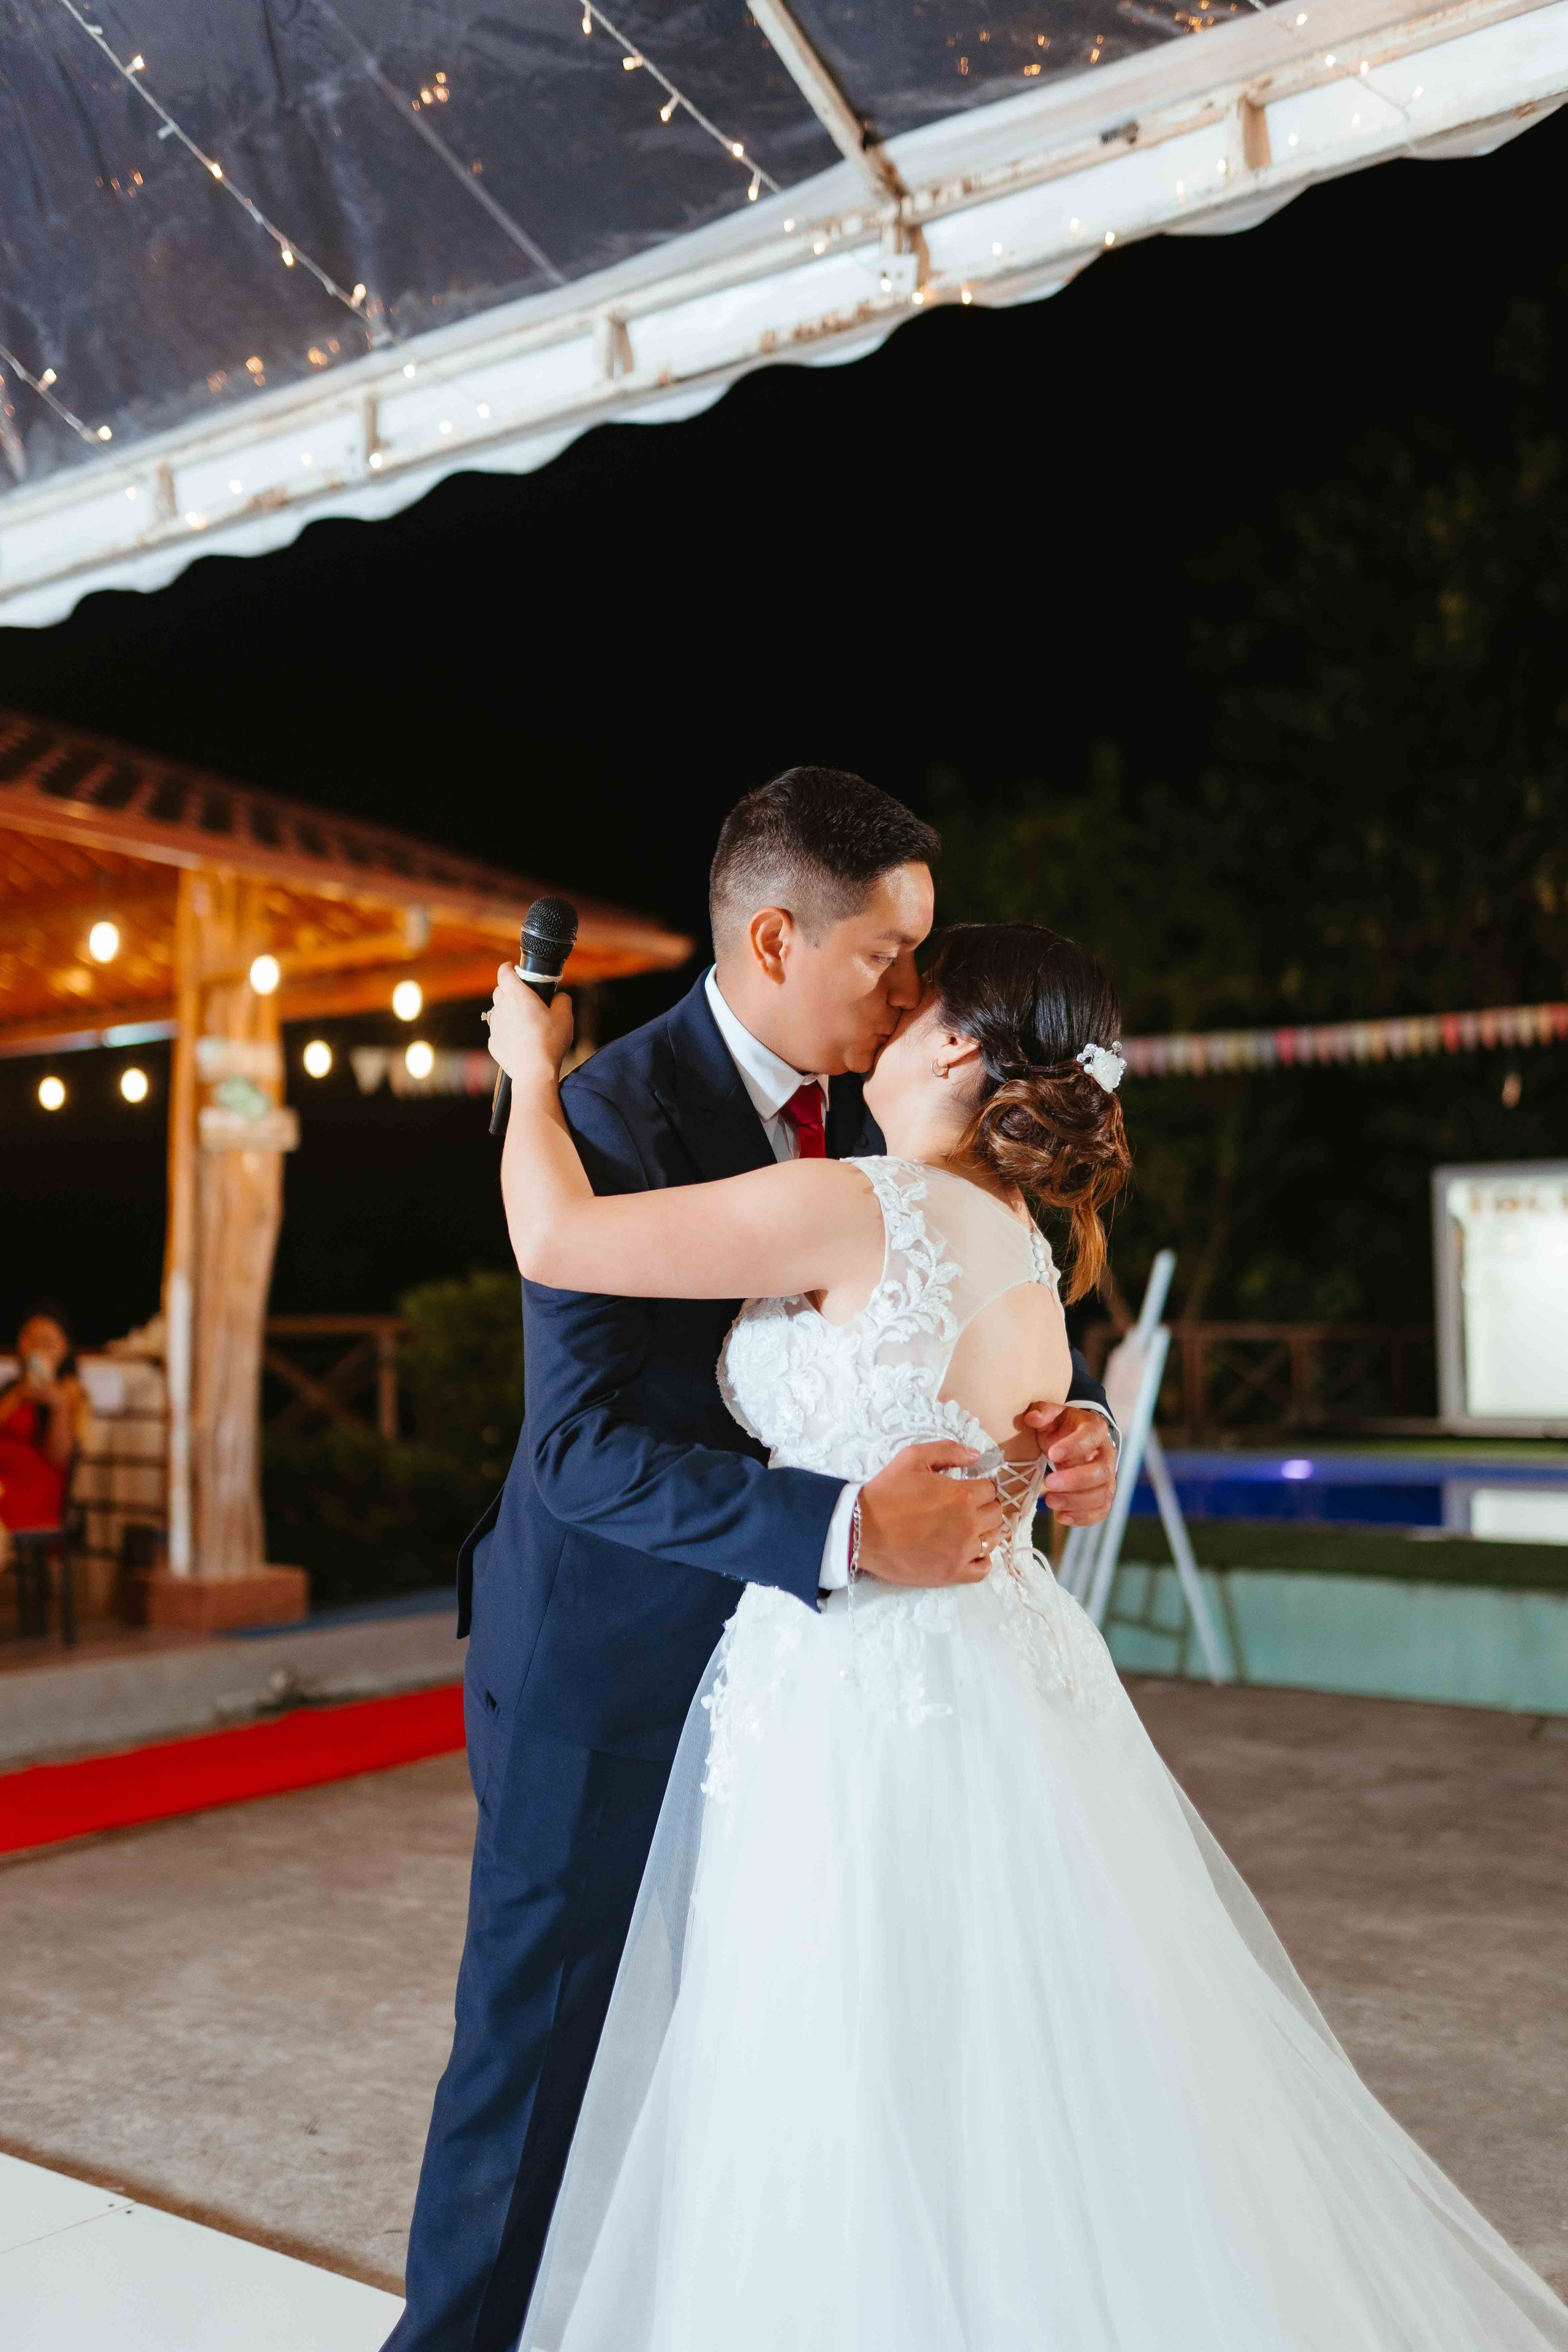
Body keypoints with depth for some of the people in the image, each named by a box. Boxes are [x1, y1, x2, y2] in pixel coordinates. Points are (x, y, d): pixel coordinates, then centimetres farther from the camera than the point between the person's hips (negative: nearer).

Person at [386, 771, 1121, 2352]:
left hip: (780, 1647, 6)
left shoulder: (867, 1113, 1)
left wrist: (1073, 1419, -18)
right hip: (607, 1659, -6)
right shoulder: (614, 1116, -21)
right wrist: (843, 1529, -38)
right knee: (537, 2042, 8)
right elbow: (583, 1440, -28)